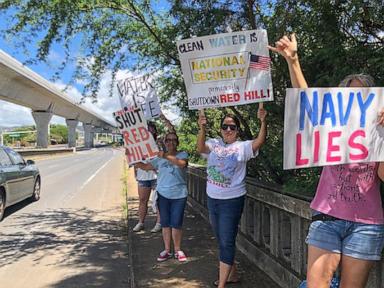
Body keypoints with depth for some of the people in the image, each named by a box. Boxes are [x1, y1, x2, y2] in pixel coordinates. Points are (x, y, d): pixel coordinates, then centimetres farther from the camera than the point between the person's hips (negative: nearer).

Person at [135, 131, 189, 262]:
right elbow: (145, 166, 9)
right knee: (165, 223, 10)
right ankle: (167, 250, 22)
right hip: (163, 195, 3)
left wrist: (166, 156, -35)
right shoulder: (159, 158, 8)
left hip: (179, 195, -3)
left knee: (176, 224, 1)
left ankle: (177, 250, 17)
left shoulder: (182, 154, -2)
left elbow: (182, 163, -25)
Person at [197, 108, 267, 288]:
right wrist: (202, 129, -33)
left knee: (227, 242, -4)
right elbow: (200, 148, -17)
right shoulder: (214, 144, 3)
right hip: (212, 199, 5)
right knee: (222, 240, 19)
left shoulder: (243, 147, -5)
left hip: (232, 200, -5)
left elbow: (260, 141, -22)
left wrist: (263, 121, -36)